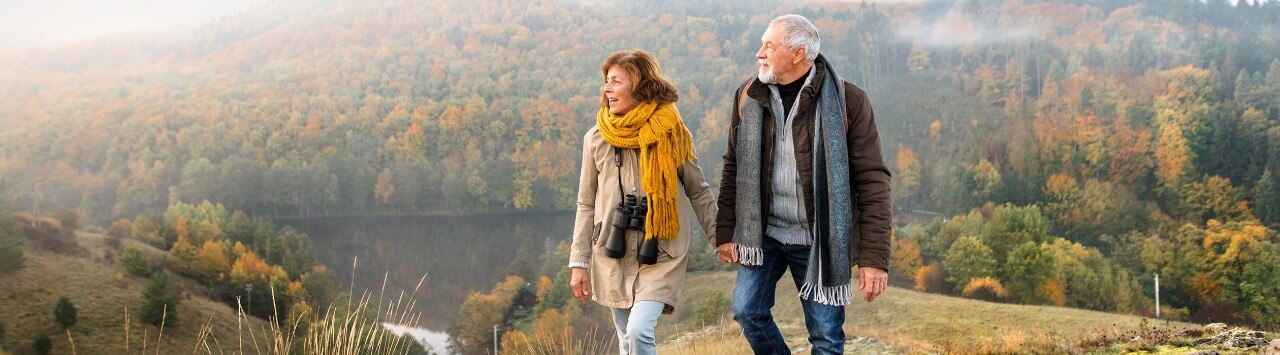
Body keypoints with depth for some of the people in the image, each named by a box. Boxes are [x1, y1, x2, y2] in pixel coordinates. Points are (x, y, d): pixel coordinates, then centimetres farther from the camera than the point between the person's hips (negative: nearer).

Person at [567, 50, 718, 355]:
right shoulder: (596, 139, 1)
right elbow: (587, 205, 7)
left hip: (661, 256, -3)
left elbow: (699, 193, 6)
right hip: (612, 257, 3)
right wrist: (579, 263, 4)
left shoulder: (671, 135, -4)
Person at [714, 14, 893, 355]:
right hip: (763, 233, 4)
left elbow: (871, 181, -12)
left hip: (818, 242, -3)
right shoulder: (749, 96, 1)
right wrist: (725, 233, 5)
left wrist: (874, 257, -16)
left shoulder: (848, 101, -12)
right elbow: (734, 169, 8)